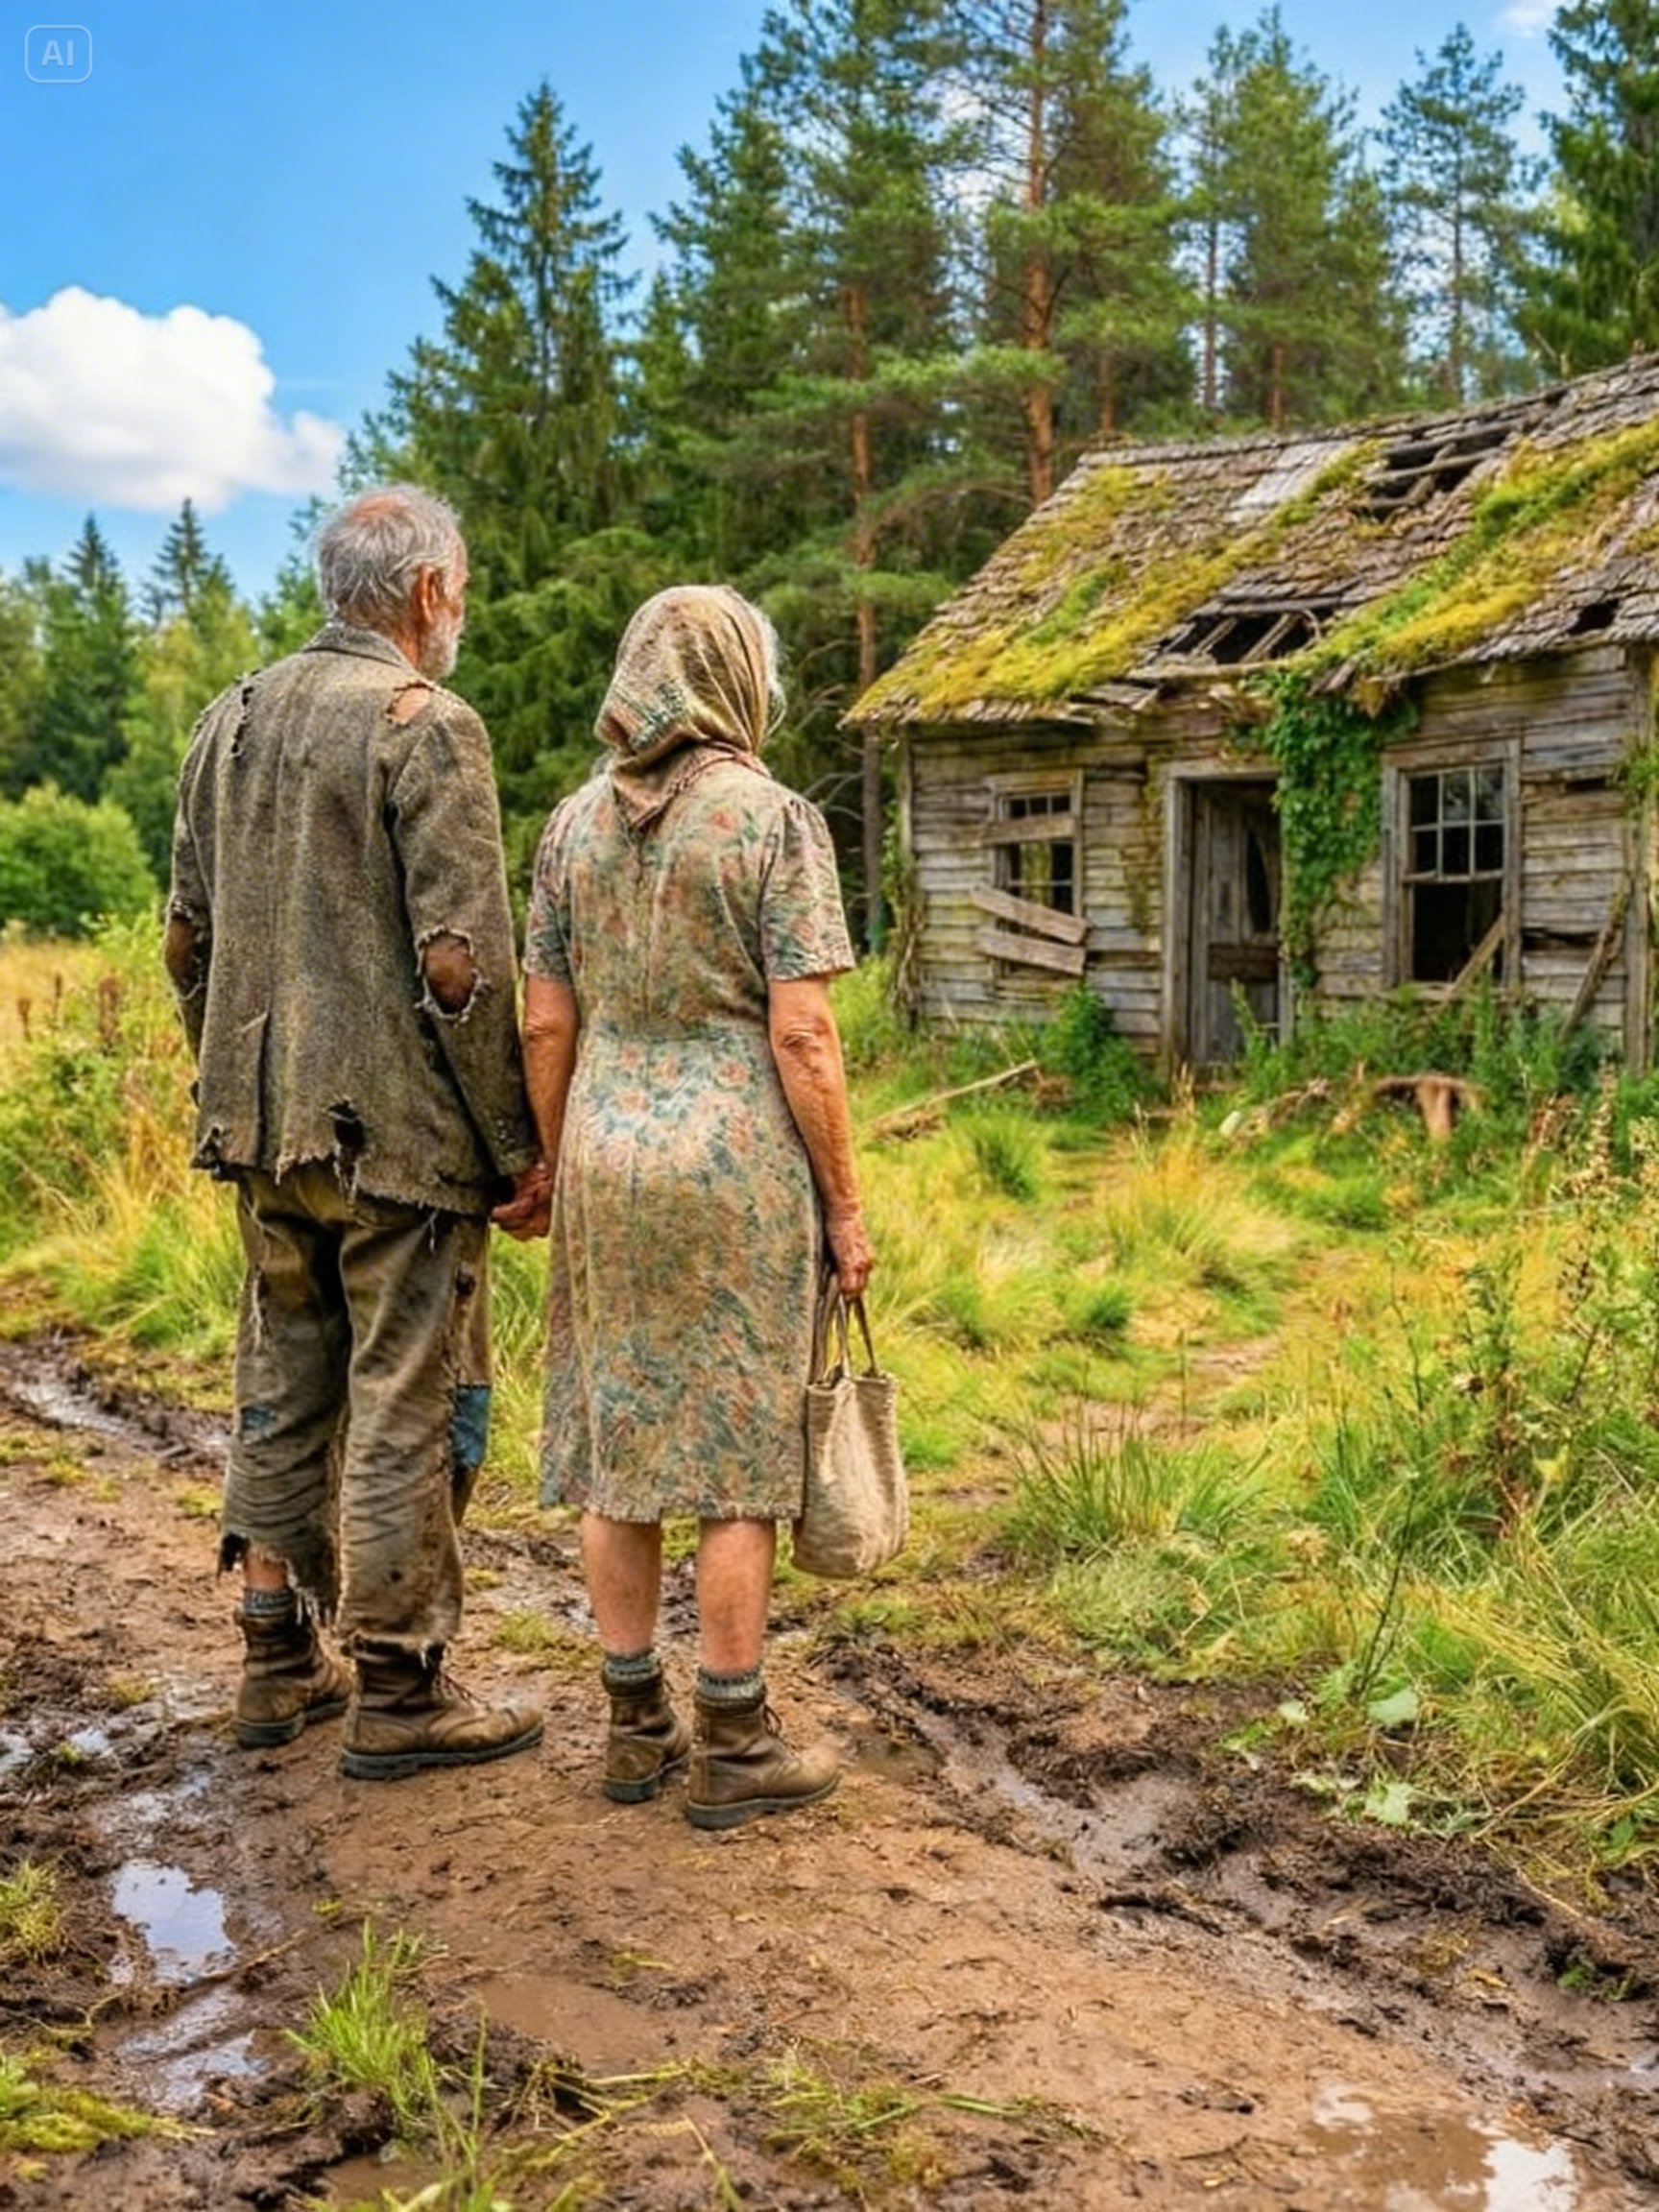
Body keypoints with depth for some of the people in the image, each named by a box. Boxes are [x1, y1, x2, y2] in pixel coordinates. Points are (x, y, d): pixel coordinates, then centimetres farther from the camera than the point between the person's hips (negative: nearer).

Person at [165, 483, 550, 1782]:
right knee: (409, 1409, 3)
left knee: (283, 1394, 17)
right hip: (400, 1136, -7)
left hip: (268, 1132, 7)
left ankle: (280, 1663, 27)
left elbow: (189, 940, 14)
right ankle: (398, 1694, 12)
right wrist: (520, 1151, -11)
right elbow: (464, 965, -18)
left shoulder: (232, 721, 10)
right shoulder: (427, 726, -12)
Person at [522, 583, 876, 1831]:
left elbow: (545, 1025, 7)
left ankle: (637, 1728, 20)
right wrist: (846, 1206, -6)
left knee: (617, 1443, 11)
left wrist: (565, 1173, 17)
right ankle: (734, 1751, 10)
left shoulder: (576, 822, 7)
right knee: (740, 1456, 2)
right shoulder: (774, 817, -8)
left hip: (609, 1161, 5)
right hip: (740, 1165, -5)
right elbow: (802, 1036, -13)